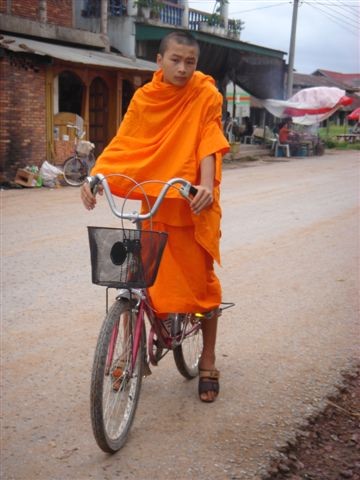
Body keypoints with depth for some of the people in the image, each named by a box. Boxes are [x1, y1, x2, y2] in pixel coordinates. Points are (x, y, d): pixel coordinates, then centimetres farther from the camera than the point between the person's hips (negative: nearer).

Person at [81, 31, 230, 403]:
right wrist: (94, 177, -18)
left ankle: (208, 361, 20)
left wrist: (206, 185, -29)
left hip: (194, 202, -2)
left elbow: (209, 144, -12)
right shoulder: (144, 97, 1)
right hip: (154, 200, 2)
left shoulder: (206, 96, -5)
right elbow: (123, 143, -4)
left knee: (201, 278, 4)